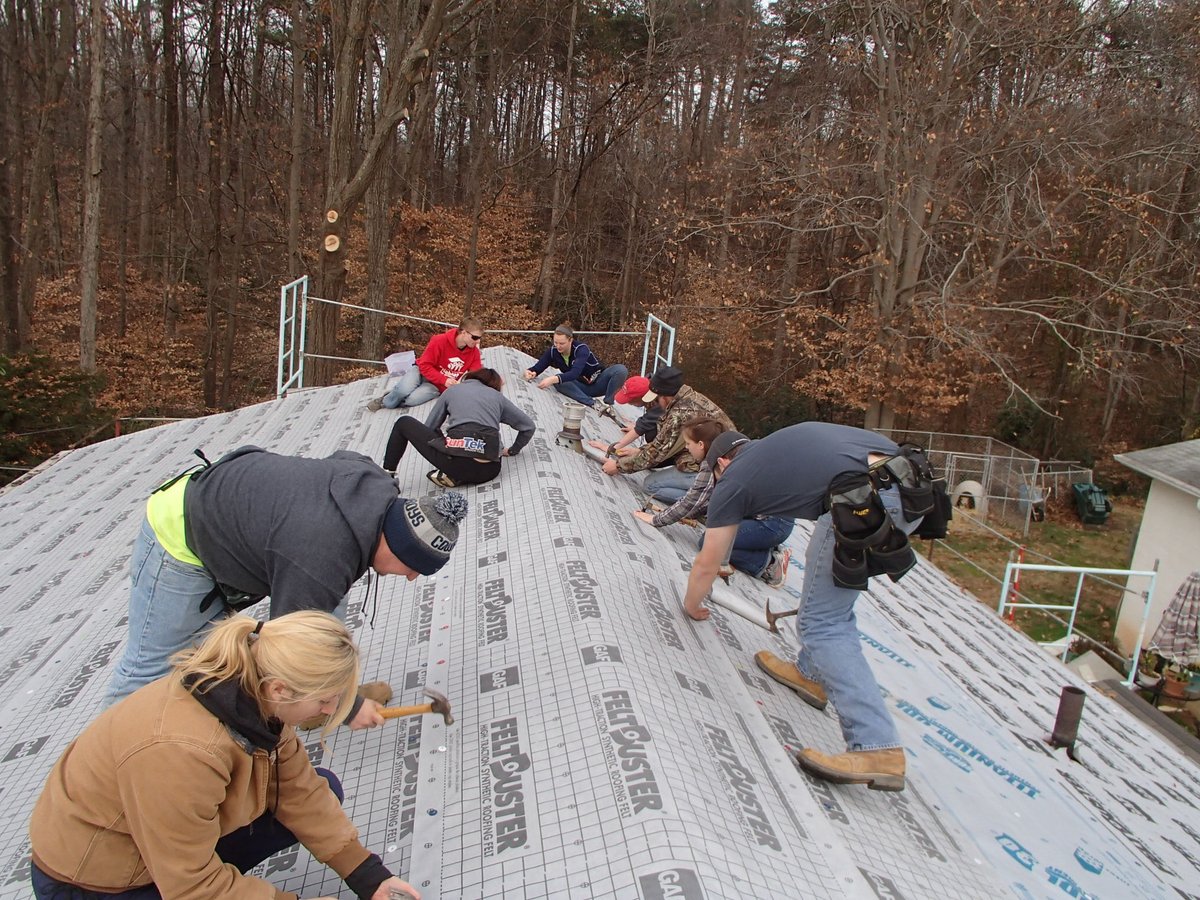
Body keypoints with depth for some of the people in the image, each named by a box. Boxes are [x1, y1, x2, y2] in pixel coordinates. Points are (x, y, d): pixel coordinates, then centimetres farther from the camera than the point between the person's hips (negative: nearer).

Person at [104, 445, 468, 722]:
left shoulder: (374, 484, -17)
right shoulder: (319, 563, -39)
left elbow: (338, 460, 8)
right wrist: (348, 709, -13)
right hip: (181, 539, -8)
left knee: (326, 603, 5)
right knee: (154, 661, 1)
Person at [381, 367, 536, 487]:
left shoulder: (452, 390, 21)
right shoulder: (497, 396, 23)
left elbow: (428, 427, 25)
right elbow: (529, 426, 23)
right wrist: (513, 450, 36)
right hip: (489, 471, 1)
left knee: (404, 423, 19)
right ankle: (455, 477, 9)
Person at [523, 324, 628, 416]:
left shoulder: (581, 349, -26)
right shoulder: (552, 351, -11)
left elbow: (575, 373, -41)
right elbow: (538, 367, -8)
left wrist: (554, 379, -55)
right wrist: (530, 372, -33)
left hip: (598, 384, -4)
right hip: (581, 388, 4)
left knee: (621, 370, -32)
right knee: (558, 382, -30)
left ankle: (607, 403, -25)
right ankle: (593, 403, -36)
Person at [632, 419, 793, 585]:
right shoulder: (734, 445, 11)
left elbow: (691, 500, -7)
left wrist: (656, 519, 4)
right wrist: (689, 514, 21)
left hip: (773, 524, -9)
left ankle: (770, 562, -3)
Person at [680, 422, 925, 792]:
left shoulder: (732, 481, 17)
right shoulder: (775, 444, 34)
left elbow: (706, 565, 25)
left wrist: (692, 605, 46)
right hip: (912, 483, 8)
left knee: (822, 623, 2)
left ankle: (877, 749, -5)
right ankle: (812, 673, 38)